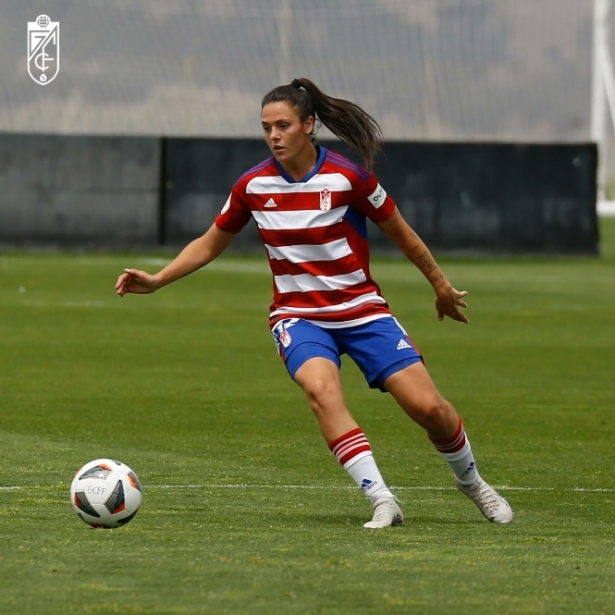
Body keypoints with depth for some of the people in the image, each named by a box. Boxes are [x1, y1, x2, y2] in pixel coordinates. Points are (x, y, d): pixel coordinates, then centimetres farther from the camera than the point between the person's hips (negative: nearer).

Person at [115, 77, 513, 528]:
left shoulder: (347, 178, -12)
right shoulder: (253, 186, -5)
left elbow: (401, 233, 2)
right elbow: (210, 245, 10)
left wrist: (442, 286, 11)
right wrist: (156, 281, 0)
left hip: (362, 309, -1)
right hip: (299, 316, 1)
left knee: (428, 407, -9)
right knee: (321, 389, -32)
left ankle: (470, 481, 22)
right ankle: (382, 500, -32)